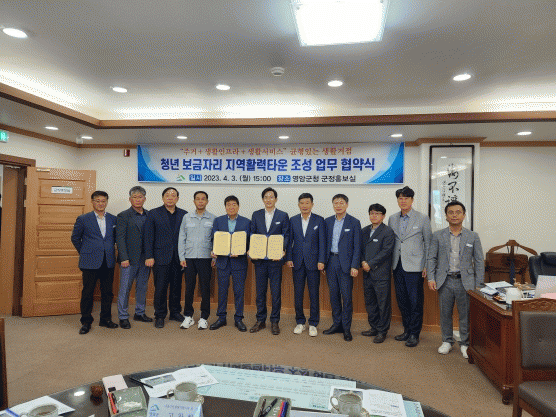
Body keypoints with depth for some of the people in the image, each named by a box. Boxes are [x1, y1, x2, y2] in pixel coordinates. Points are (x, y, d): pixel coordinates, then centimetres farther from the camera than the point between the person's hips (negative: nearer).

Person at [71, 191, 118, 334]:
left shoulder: (113, 219, 8)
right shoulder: (83, 219, 1)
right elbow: (75, 238, 8)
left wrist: (110, 250, 10)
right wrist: (84, 252, 7)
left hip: (108, 262, 3)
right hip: (90, 263, -2)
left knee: (107, 292, 9)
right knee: (87, 292, 2)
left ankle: (105, 319, 22)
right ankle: (86, 322, 16)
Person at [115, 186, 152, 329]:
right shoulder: (123, 216, -3)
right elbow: (120, 239, -7)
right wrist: (124, 258, -13)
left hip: (145, 258, 4)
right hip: (129, 258, -4)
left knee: (142, 287, 13)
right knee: (125, 288, 2)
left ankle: (140, 313, 27)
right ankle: (123, 317, 13)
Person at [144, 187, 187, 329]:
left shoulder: (184, 214, 7)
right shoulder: (153, 214, 3)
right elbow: (148, 236, 0)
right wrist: (149, 256, -7)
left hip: (178, 257, 2)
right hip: (161, 257, -2)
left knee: (177, 286, 10)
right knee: (160, 288, 2)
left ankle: (175, 312, 26)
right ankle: (159, 316, 16)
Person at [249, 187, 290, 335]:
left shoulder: (283, 216, 3)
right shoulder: (256, 215, 9)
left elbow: (286, 236, 0)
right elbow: (252, 234, 8)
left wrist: (282, 251, -16)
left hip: (275, 258, -2)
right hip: (259, 258, 2)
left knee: (276, 291, 4)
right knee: (260, 291, 10)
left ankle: (274, 322, 17)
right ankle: (260, 320, 22)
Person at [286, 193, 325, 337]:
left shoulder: (319, 220, 0)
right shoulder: (293, 220, 7)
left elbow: (322, 241, -2)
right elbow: (290, 240, 8)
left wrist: (321, 261, -8)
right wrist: (289, 258, 1)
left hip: (313, 262, -2)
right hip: (298, 261, 2)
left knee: (314, 294, 4)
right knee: (298, 293, 8)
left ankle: (313, 324, 16)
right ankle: (300, 322, 22)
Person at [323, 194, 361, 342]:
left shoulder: (354, 222, -3)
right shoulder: (328, 221, 9)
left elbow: (357, 246, -5)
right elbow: (325, 243, 11)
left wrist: (354, 266, -11)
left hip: (345, 263, -4)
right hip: (331, 262, 4)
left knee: (346, 296, 0)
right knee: (334, 295, 11)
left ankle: (346, 328, 12)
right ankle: (337, 324, 25)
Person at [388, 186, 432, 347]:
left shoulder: (422, 219, -3)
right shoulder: (392, 219, 9)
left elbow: (428, 243, 0)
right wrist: (390, 263, 10)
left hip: (414, 267, -4)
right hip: (397, 266, 4)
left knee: (415, 302, 1)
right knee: (402, 300, 12)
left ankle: (414, 334, 14)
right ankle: (407, 330, 26)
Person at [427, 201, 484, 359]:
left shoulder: (473, 236, 4)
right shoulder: (438, 236, 4)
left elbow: (479, 262, 4)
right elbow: (431, 258, 4)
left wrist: (479, 285, -1)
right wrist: (431, 278, -6)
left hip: (465, 282, 0)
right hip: (445, 281, 1)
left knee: (466, 315, 5)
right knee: (445, 314, 9)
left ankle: (465, 344, 23)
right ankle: (447, 341, 26)